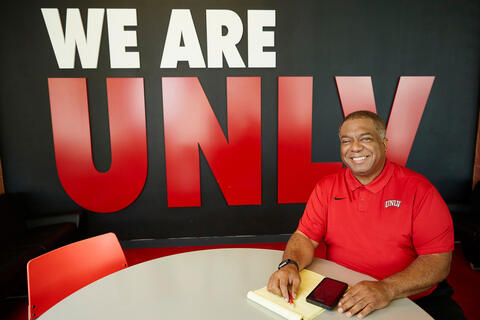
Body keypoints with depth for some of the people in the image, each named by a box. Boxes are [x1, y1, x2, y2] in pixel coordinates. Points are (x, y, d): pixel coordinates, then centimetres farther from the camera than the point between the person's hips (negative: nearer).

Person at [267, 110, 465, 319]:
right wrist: (290, 265, -22)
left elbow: (439, 260, -11)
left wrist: (387, 288, -26)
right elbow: (305, 237, 0)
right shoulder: (326, 187, 2)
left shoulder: (418, 189, -7)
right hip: (341, 299, 0)